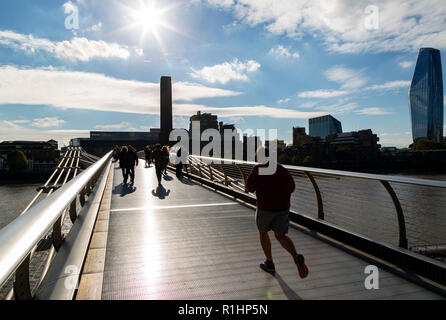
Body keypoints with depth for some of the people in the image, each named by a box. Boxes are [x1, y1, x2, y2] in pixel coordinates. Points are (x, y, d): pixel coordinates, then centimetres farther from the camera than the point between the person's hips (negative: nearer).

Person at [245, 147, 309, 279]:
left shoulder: (257, 169, -9)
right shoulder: (281, 169, 6)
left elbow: (250, 187, -9)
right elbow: (291, 186, 4)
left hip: (265, 207, -4)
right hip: (283, 207, 4)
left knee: (263, 232, 20)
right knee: (280, 236, 11)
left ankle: (269, 263, 27)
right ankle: (296, 257, -16)